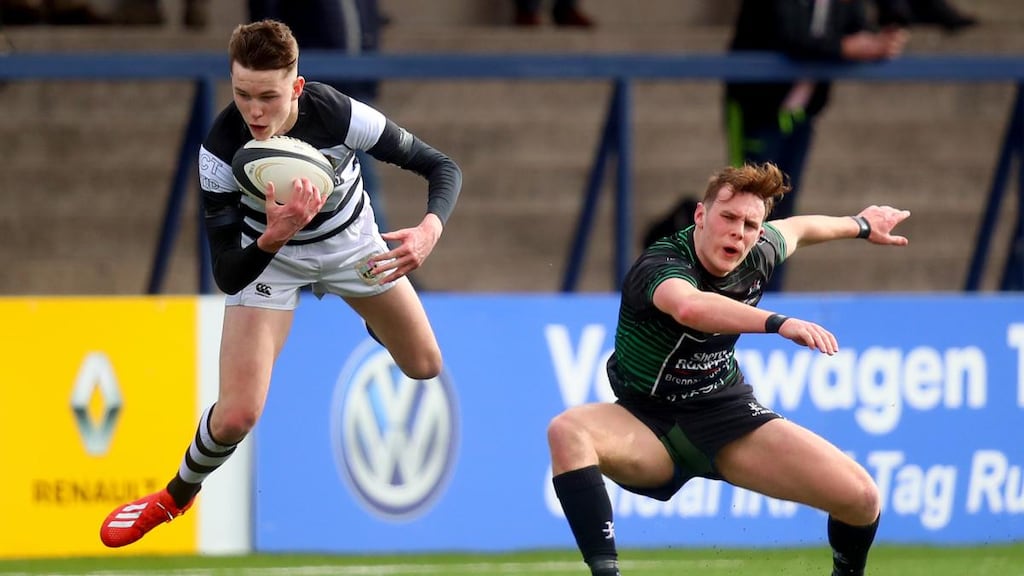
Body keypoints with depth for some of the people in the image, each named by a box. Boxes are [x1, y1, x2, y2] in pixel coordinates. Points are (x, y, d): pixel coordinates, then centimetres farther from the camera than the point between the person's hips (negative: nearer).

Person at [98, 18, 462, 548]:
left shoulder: (338, 116, -34)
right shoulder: (222, 148, -34)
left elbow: (442, 168, -23)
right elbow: (228, 277, -31)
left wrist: (431, 228, -44)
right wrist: (274, 236, -51)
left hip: (350, 239, 2)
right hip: (267, 253, -2)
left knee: (425, 367, 14)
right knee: (237, 414, -16)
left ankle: (377, 323, 52)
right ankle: (178, 495, 17)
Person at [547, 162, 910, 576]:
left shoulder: (758, 255, -5)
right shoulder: (661, 264, -26)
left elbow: (794, 230, 21)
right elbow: (688, 307, -52)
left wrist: (860, 225, 37)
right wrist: (778, 323, -62)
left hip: (727, 416, 5)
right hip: (649, 424, -5)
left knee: (861, 498, -11)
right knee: (567, 432, -38)